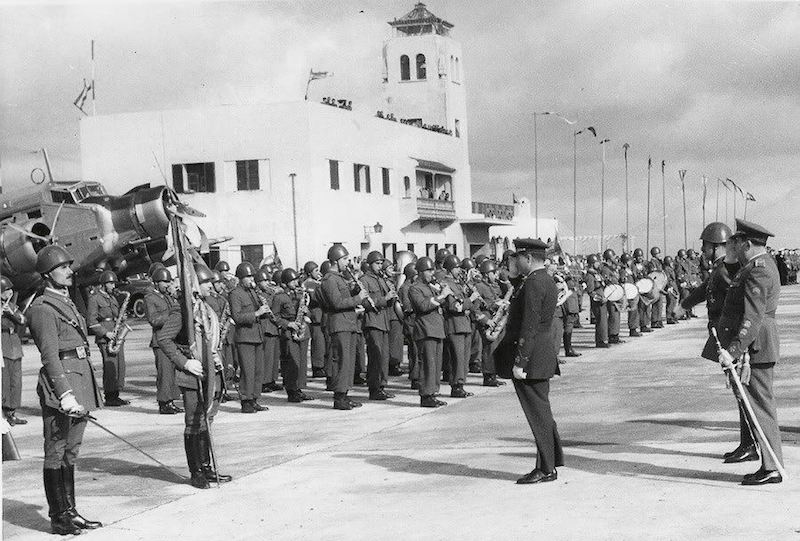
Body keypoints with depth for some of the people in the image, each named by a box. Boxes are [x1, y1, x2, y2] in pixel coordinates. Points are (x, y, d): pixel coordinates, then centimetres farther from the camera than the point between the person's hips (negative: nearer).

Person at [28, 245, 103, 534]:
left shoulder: (68, 302, 19)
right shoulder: (42, 309, -10)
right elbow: (50, 355, -19)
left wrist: (90, 389, 22)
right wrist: (65, 394, -27)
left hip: (80, 382, 9)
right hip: (60, 384, -9)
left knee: (70, 453, 15)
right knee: (56, 455, -1)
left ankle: (70, 512, 23)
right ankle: (58, 518, 5)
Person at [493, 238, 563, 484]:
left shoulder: (533, 284, -18)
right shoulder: (546, 280, 14)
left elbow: (529, 327, -22)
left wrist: (519, 362, -22)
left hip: (531, 359, -10)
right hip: (543, 358, 10)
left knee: (538, 413, -3)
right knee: (542, 411, 16)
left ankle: (546, 469, 4)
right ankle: (552, 460, 23)